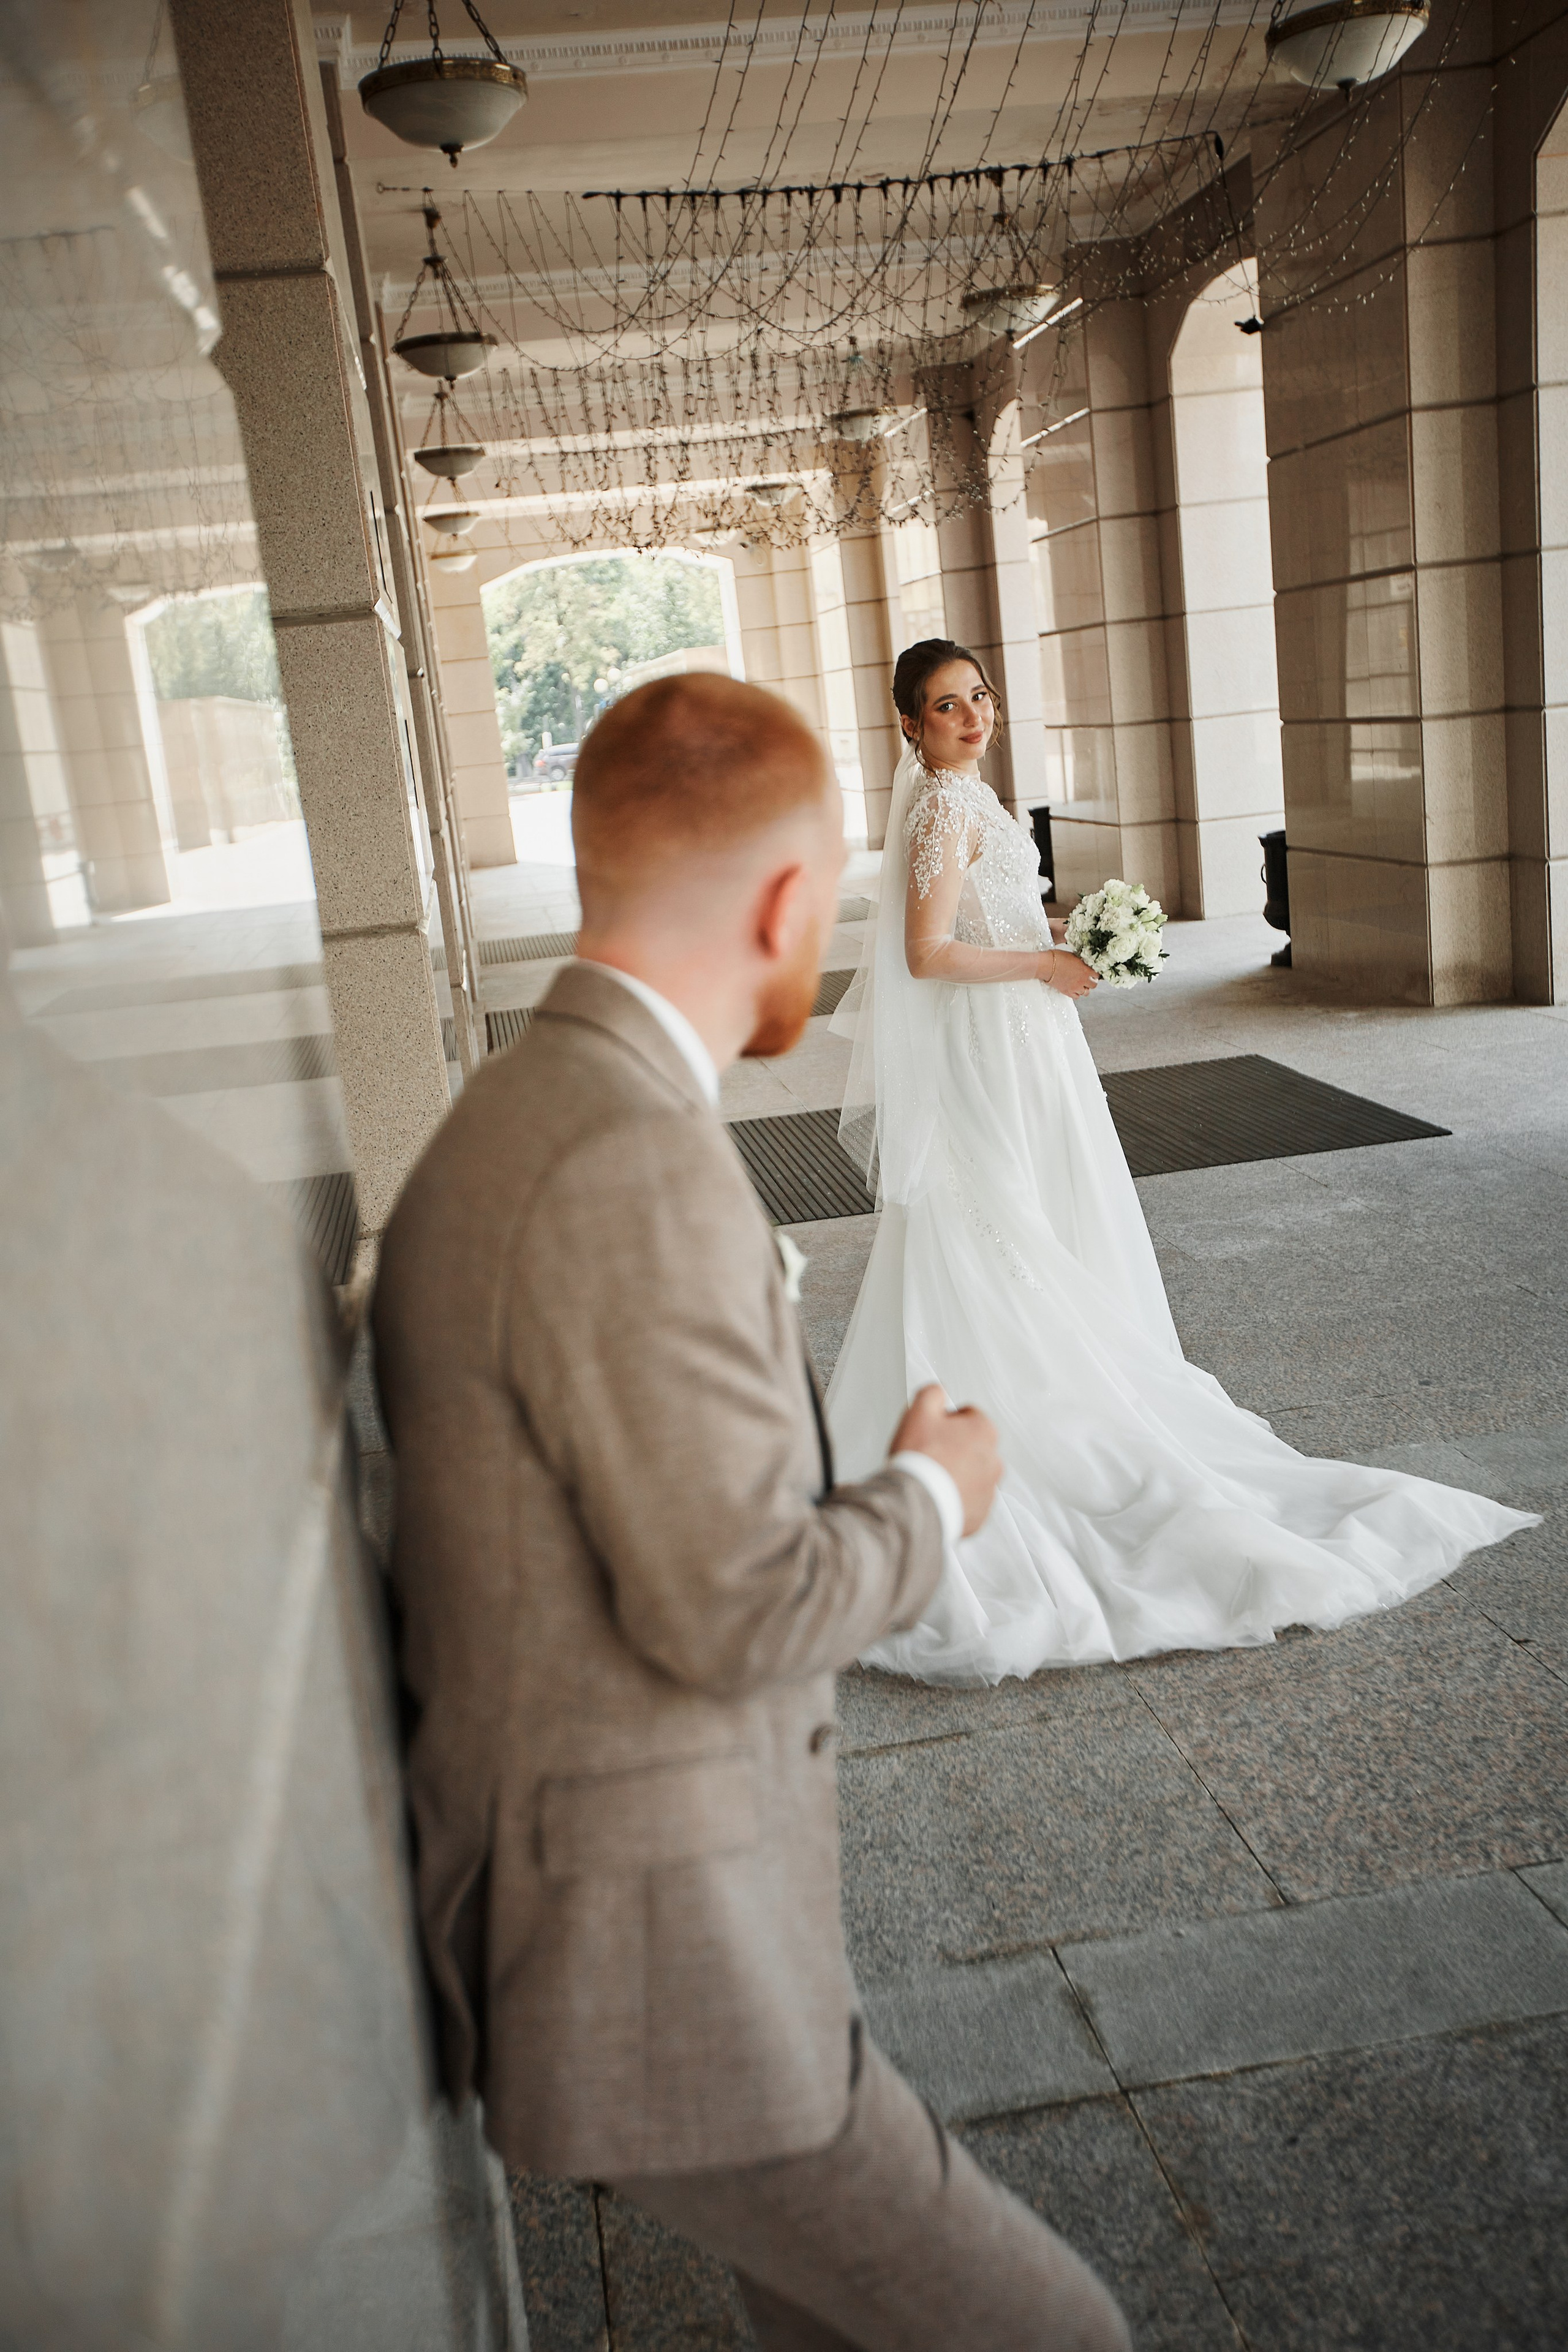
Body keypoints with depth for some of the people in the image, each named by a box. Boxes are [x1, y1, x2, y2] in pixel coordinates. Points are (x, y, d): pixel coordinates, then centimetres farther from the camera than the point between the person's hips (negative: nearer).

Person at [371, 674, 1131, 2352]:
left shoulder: (503, 1126, 6)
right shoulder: (636, 1169, -27)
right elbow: (733, 1610, -25)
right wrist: (932, 1494, -7)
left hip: (587, 1903, 10)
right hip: (663, 1977, -10)